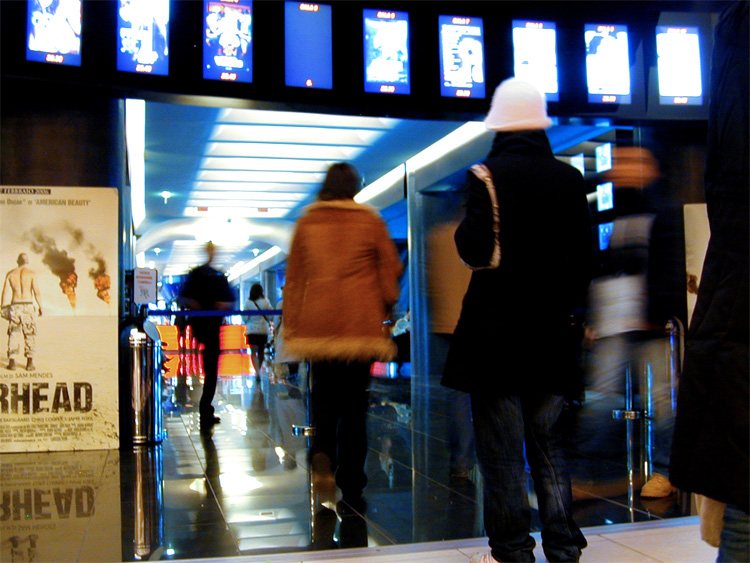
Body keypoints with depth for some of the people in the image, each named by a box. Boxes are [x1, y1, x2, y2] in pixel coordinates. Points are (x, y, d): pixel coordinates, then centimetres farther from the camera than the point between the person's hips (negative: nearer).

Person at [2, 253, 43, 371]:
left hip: (14, 306, 2)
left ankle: (12, 361, 3)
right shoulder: (31, 273, -2)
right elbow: (36, 291, -7)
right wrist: (40, 307, -1)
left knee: (14, 334, 8)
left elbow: (6, 292, 5)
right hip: (28, 306, -2)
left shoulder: (10, 274, 7)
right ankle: (30, 362, -1)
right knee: (30, 334, 3)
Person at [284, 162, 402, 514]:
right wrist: (385, 312, 21)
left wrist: (290, 326, 14)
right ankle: (351, 491, 6)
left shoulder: (306, 223, 8)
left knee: (324, 396, 14)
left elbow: (294, 278, 9)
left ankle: (322, 453, -14)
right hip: (360, 325, -1)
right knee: (354, 405, 5)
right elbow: (391, 270, 7)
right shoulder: (371, 221, 4)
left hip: (317, 323, 1)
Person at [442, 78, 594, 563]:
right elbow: (585, 256, 8)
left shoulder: (487, 176, -9)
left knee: (502, 452, 3)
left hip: (497, 329, -5)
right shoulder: (570, 178, 5)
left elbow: (476, 250, -15)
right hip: (552, 331, 5)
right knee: (548, 446, 14)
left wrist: (463, 230, 6)